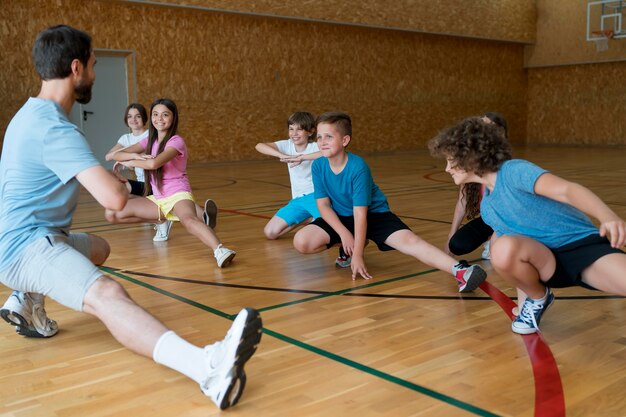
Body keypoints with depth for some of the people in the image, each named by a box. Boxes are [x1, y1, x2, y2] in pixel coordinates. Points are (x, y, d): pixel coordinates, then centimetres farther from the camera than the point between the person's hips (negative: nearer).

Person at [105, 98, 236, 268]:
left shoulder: (176, 141, -12)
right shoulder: (149, 140, 8)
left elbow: (154, 163, -29)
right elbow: (117, 155, 3)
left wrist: (130, 162, -11)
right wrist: (136, 155, -18)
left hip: (178, 194, -7)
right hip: (157, 198, 7)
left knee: (188, 220, -41)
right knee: (111, 214, -3)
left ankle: (220, 250, -66)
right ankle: (163, 220, 8)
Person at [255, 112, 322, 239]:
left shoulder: (314, 147, -11)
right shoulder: (287, 145, 0)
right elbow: (259, 146, -13)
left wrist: (301, 157, -34)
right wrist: (283, 156, -26)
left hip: (315, 195, -4)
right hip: (297, 199, 5)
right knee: (270, 233, -5)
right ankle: (306, 218, 14)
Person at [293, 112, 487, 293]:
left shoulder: (358, 167, -26)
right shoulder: (318, 166, -13)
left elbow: (360, 213, -25)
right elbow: (323, 205, -7)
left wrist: (357, 255, -25)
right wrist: (344, 234, -20)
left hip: (374, 215, -4)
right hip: (341, 218, 4)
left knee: (409, 241, -28)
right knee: (302, 242, -16)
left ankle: (459, 270, -40)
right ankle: (346, 247, 8)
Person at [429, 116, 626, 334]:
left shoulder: (513, 170, -14)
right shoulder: (486, 206, 10)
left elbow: (567, 190, -30)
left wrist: (608, 217, -46)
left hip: (582, 243, -5)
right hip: (548, 261, 6)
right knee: (504, 248, -28)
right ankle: (537, 299, -1)